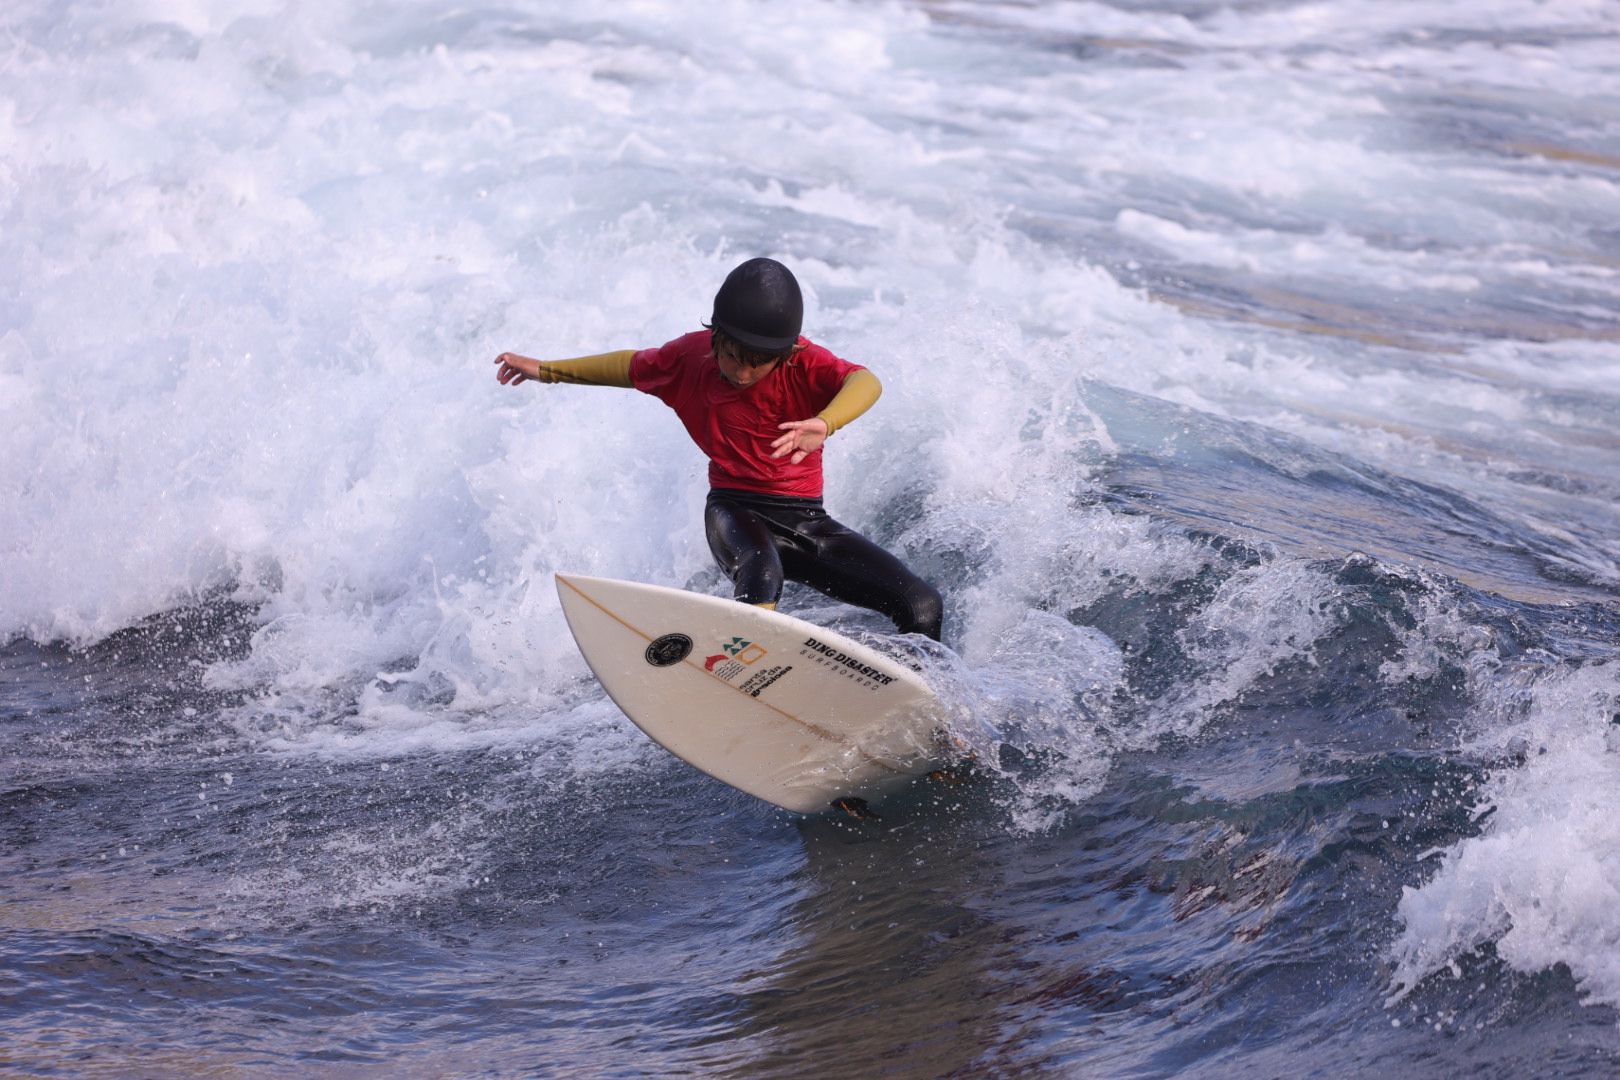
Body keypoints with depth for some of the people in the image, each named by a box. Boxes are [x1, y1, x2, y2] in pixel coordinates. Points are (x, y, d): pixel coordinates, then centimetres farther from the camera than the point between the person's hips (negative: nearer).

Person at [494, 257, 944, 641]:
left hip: (806, 520, 1)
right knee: (761, 573, -39)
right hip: (735, 511, -1)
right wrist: (545, 370, 26)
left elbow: (866, 382, -35)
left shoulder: (803, 363, -14)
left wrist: (823, 424, -57)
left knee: (923, 607, -13)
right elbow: (632, 366, 17)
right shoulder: (691, 355, -5)